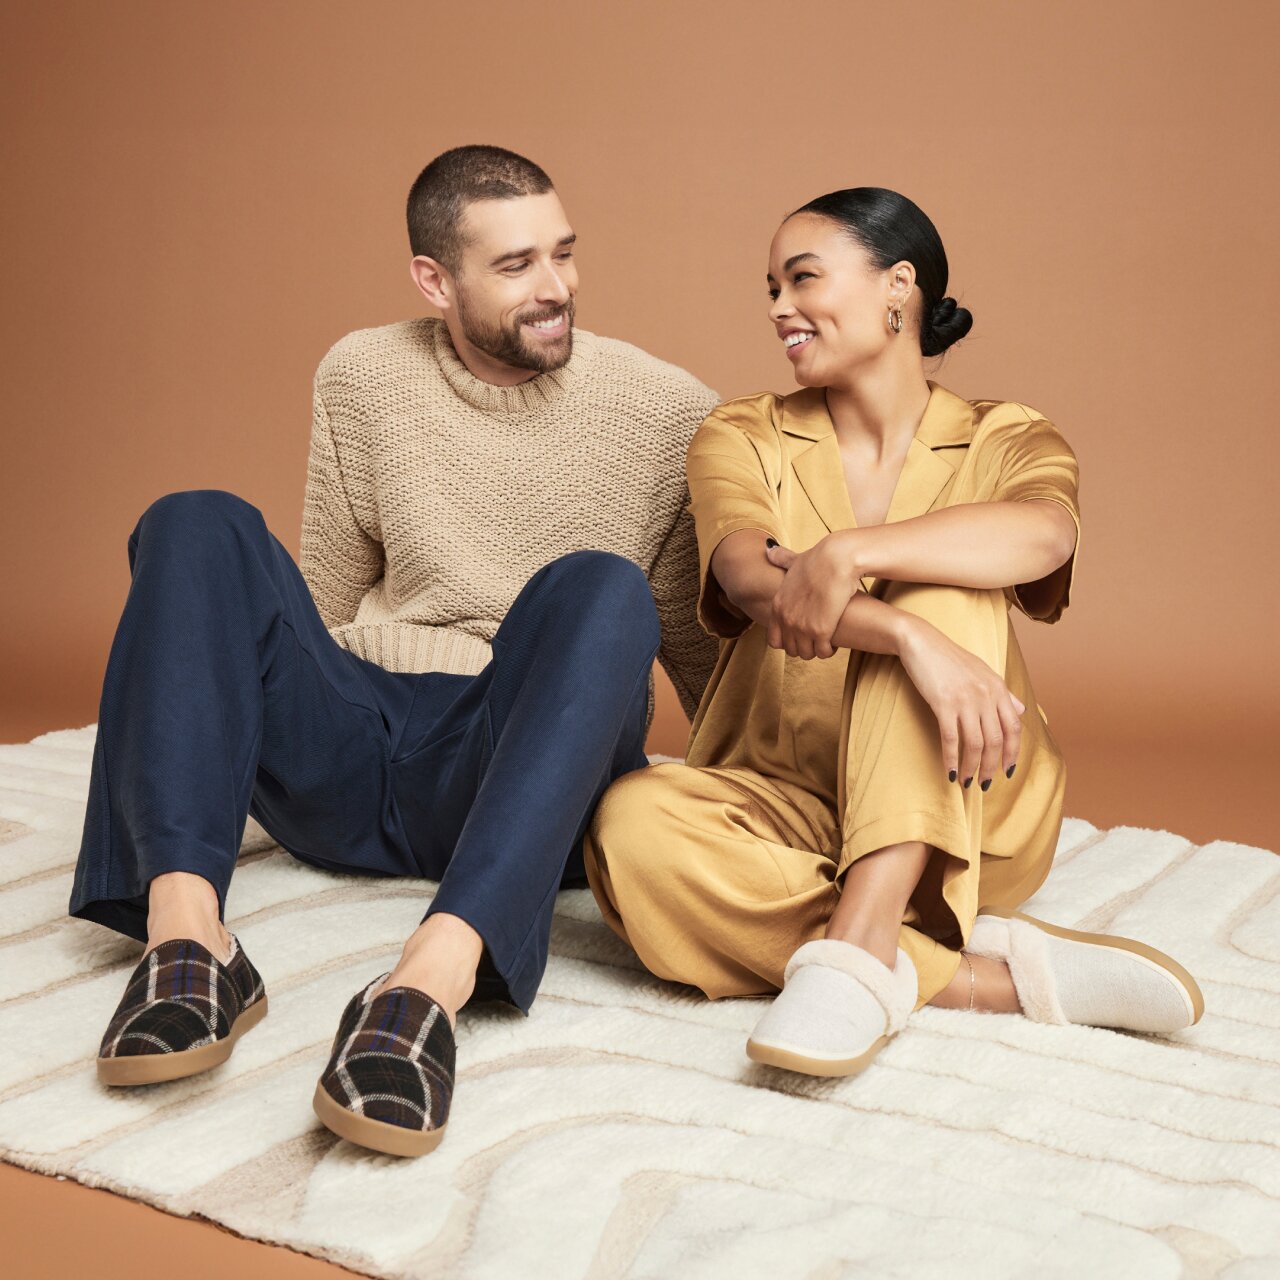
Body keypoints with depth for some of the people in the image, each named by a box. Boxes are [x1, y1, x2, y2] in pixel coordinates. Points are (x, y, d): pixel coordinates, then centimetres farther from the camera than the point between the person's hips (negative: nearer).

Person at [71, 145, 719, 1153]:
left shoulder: (666, 410, 3)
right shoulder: (363, 377, 9)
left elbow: (703, 654, 9)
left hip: (532, 790, -2)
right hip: (351, 764, 3)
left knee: (600, 588, -31)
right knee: (197, 525, -16)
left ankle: (431, 983, -49)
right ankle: (184, 932, -35)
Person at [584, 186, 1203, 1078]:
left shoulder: (1004, 440, 5)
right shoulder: (742, 438, 6)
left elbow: (1043, 534, -23)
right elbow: (752, 581, -18)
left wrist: (849, 551, -36)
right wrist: (910, 637, -36)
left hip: (965, 816, 0)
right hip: (786, 807, 1)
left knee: (945, 585, -26)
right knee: (634, 826, -31)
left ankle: (857, 946, -37)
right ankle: (1000, 974, -31)